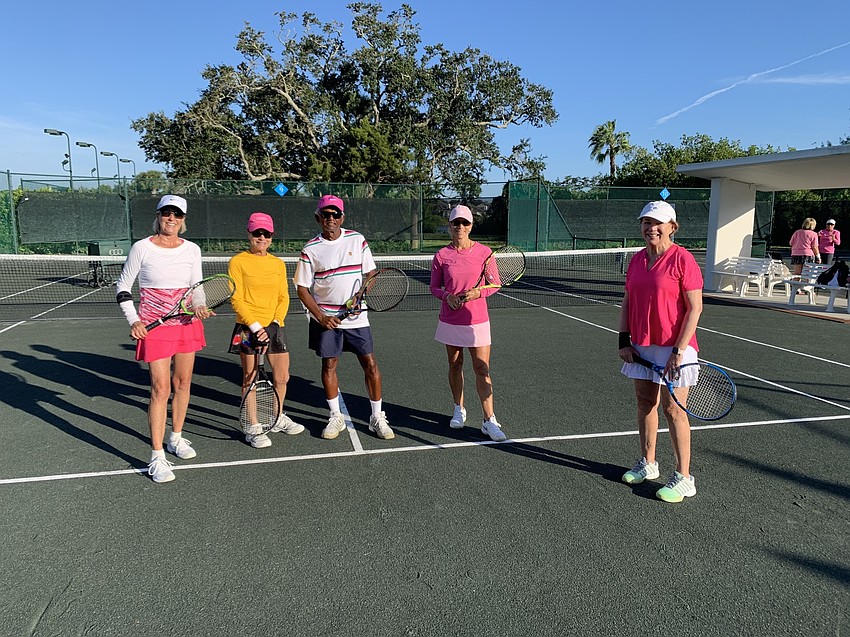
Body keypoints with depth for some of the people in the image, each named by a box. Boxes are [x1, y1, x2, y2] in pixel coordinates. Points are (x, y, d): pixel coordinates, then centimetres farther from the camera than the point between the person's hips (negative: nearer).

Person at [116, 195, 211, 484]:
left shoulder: (192, 250, 3)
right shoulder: (142, 248, -7)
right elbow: (123, 287, 1)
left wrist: (199, 307, -8)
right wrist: (133, 321, -10)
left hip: (187, 323, 4)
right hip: (154, 327, -4)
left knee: (183, 383, 12)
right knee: (161, 389, -7)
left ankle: (176, 437, 31)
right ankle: (157, 456, 1)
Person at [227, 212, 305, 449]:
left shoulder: (278, 264, 11)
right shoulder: (238, 262, -4)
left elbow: (284, 298, 9)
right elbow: (236, 299, -8)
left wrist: (275, 323, -7)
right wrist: (256, 327, -16)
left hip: (275, 327, 5)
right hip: (248, 329, -5)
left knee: (282, 377, 10)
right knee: (250, 378, 3)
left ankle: (278, 419, 32)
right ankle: (253, 429, 16)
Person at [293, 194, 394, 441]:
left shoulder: (357, 240, 1)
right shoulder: (310, 249, -2)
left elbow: (370, 273, 6)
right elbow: (302, 288, -1)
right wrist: (320, 316, -11)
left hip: (356, 317, 1)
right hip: (325, 318, 0)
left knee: (370, 365, -1)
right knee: (329, 365, 7)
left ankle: (377, 418, 13)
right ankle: (336, 418, 23)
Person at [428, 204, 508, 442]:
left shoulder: (484, 252, -3)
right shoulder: (441, 255, -1)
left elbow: (495, 284, 3)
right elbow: (434, 287, 7)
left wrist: (478, 292, -17)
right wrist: (447, 296, -14)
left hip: (477, 320, -2)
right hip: (450, 320, 2)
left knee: (482, 370, -3)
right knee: (455, 365, 13)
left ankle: (489, 421, 2)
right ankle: (459, 410, 31)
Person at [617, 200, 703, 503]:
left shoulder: (682, 259, -11)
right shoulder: (637, 260, 8)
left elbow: (695, 308, -13)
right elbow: (627, 302, 13)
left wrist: (679, 350, -18)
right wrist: (624, 340, 5)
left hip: (673, 347, -6)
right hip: (640, 346, 6)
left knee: (673, 409, -2)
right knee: (645, 403, 14)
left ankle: (683, 478, 9)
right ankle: (647, 463, 30)